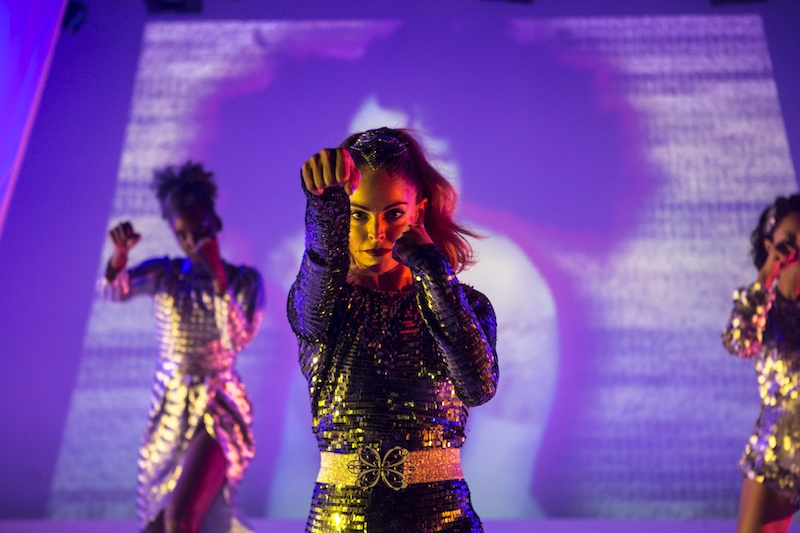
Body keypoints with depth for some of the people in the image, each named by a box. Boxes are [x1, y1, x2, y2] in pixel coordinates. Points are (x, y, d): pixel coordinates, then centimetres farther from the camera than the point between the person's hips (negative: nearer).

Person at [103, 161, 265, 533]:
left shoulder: (245, 279, -4)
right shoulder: (164, 274, 3)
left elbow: (239, 339, -19)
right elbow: (113, 290, -14)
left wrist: (217, 274, -27)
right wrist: (120, 252, -34)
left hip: (218, 410, -4)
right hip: (169, 412, 4)